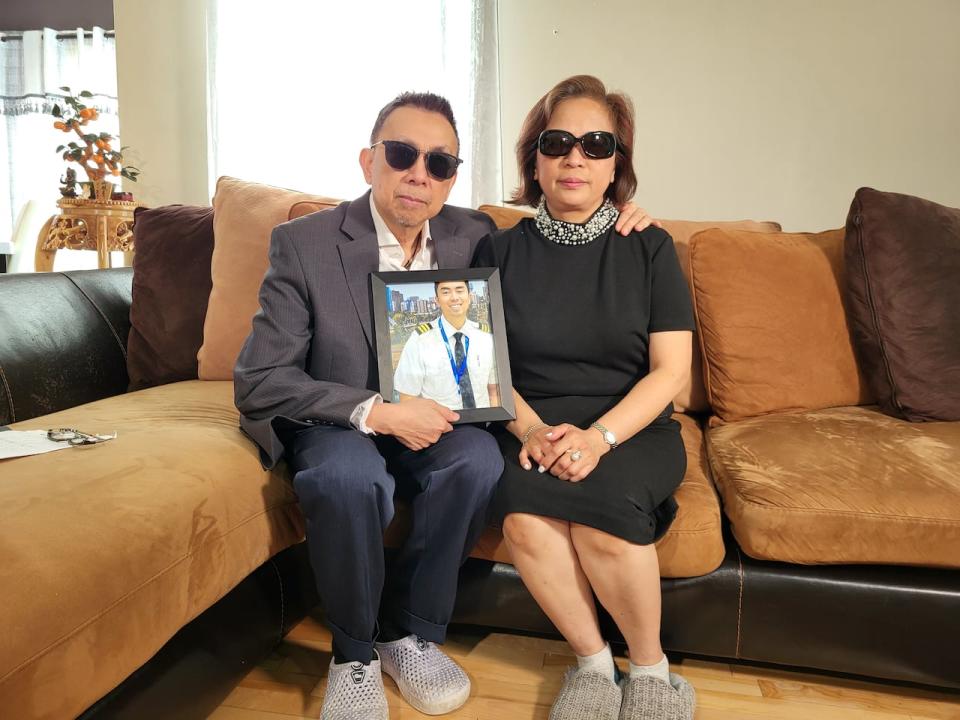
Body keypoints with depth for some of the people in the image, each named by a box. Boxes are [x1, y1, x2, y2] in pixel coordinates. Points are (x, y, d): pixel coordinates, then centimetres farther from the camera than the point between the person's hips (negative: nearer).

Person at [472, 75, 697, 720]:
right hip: (531, 424, 1)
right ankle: (594, 664, -5)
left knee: (602, 506, -31)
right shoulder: (500, 250, 7)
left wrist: (598, 436, -18)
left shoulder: (649, 248, 4)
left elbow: (670, 371, -2)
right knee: (523, 513, -30)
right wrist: (531, 429, -16)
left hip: (632, 427, -1)